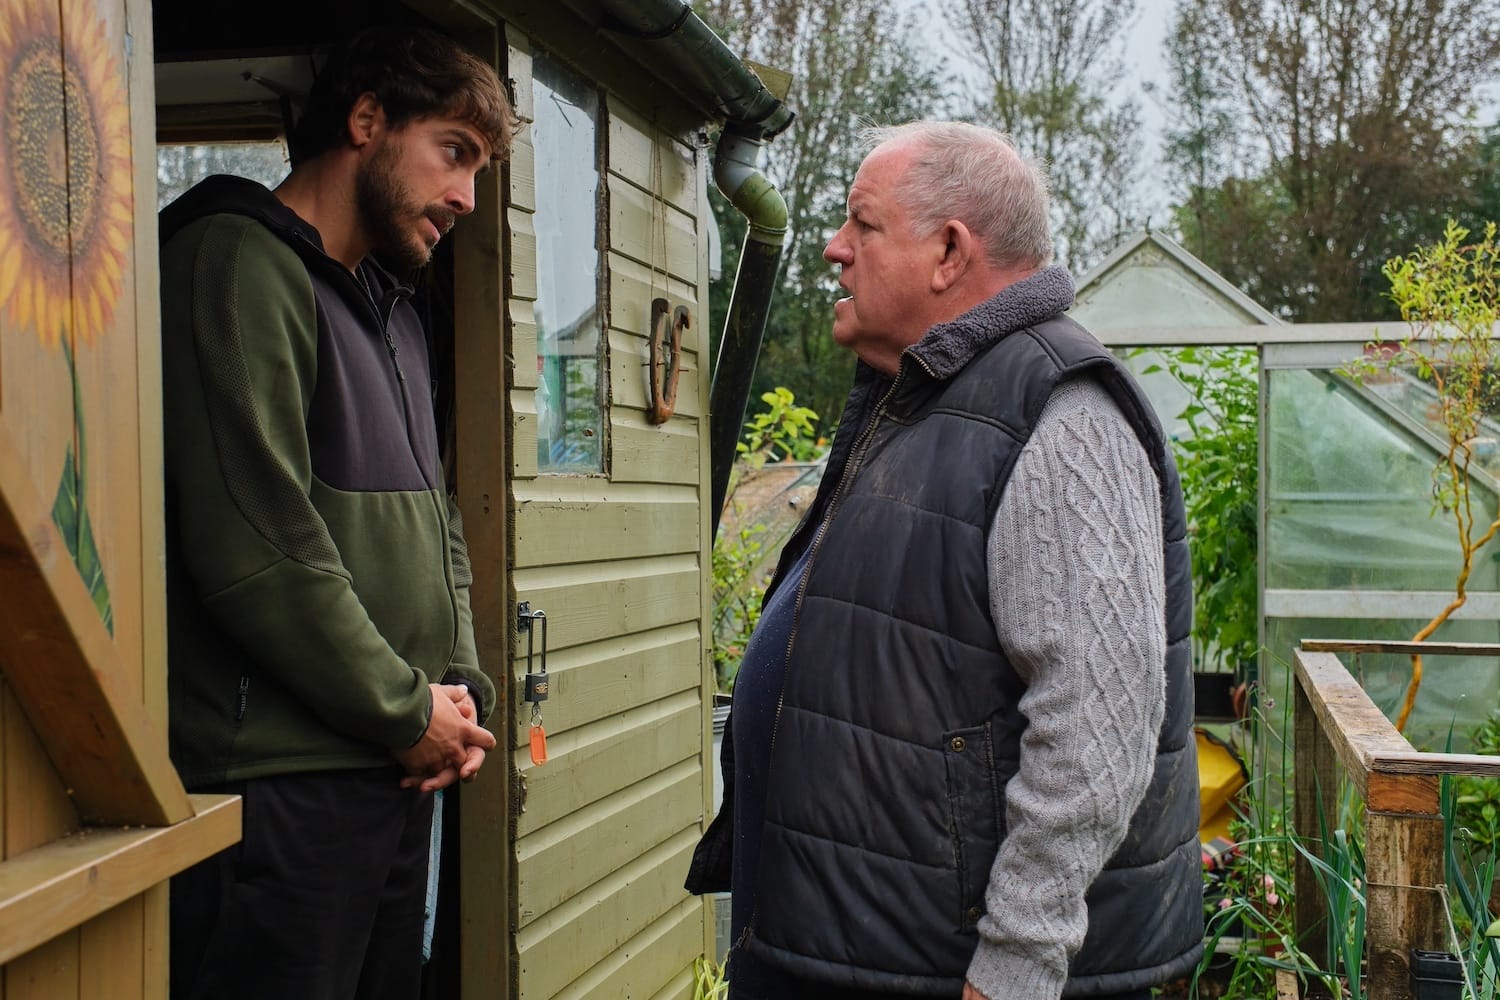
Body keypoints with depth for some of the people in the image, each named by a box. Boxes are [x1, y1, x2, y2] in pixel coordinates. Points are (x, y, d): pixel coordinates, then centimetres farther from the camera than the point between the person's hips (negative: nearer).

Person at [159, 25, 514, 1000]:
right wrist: (406, 710, -12)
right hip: (280, 780, -9)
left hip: (398, 773, 9)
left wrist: (461, 689, 4)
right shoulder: (237, 264, -11)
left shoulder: (396, 313, 18)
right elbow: (256, 548, -20)